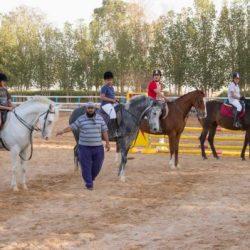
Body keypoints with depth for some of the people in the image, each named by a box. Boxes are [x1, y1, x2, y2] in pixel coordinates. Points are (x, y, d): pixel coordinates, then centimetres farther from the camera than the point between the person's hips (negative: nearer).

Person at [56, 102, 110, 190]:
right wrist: (63, 131, -18)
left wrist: (107, 143, 0)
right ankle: (89, 184, 11)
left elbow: (104, 131, 5)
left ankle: (91, 179, 32)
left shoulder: (100, 118, 3)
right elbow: (71, 127, -3)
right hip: (84, 147, -2)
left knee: (97, 166, 7)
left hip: (98, 147, 2)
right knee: (86, 167, 0)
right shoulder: (81, 119, -3)